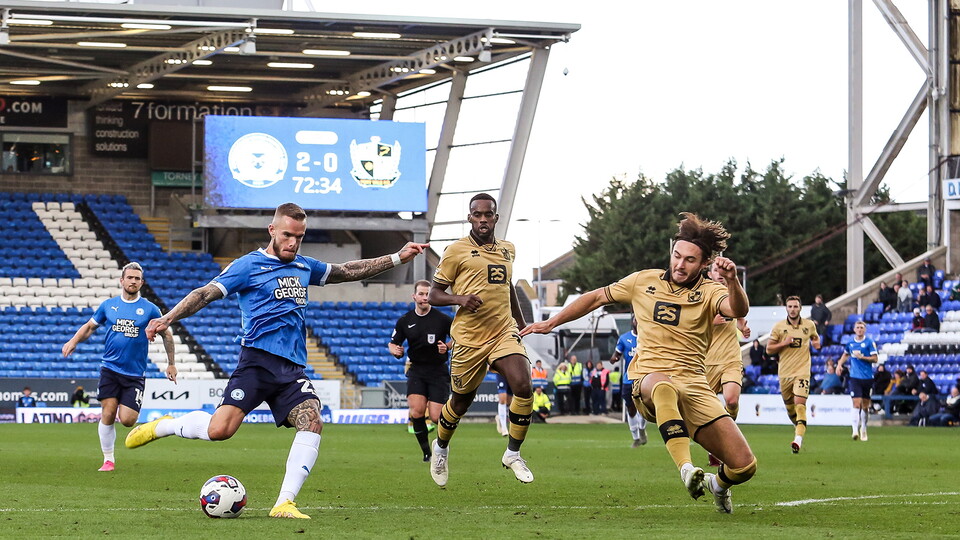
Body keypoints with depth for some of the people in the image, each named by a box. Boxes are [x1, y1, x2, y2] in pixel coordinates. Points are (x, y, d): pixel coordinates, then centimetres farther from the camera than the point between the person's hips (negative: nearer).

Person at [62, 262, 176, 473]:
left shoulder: (149, 309, 1)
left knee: (127, 420, -11)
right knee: (107, 414, -8)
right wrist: (74, 341, -1)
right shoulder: (108, 305, 6)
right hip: (110, 368, 1)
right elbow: (90, 326, 17)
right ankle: (108, 459, 6)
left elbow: (166, 334, 12)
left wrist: (171, 364, 13)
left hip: (134, 374, -1)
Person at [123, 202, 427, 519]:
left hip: (293, 368, 6)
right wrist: (168, 319, -19)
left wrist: (397, 258, 29)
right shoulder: (249, 266, 1)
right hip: (258, 360, -5)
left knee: (312, 421, -21)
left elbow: (348, 271, 32)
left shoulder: (304, 267, 20)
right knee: (220, 430, -20)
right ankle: (162, 427, 9)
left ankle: (285, 503, -22)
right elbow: (206, 293, -5)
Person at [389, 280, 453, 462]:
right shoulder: (405, 321, 1)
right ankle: (426, 451, -3)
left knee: (436, 417, -10)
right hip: (416, 370, 2)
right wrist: (396, 351, -12)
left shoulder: (443, 319, -6)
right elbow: (393, 343, 11)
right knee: (417, 411, -18)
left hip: (439, 371, -2)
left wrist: (447, 347, -18)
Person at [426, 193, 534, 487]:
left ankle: (513, 454, -3)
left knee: (523, 388, -19)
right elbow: (434, 294, -3)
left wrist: (520, 322, 31)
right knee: (461, 402, 9)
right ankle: (441, 447, 40)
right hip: (469, 338, -3)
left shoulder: (508, 250, 12)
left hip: (504, 333, 3)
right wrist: (461, 299, -21)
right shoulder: (456, 251, -4)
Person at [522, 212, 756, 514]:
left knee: (744, 467, -8)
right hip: (648, 380, -1)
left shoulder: (709, 292, 3)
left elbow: (738, 310, -20)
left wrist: (731, 280, -40)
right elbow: (597, 297, 23)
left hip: (693, 385, 1)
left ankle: (719, 485, 30)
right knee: (664, 387, -43)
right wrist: (550, 323, 24)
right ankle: (686, 469, -52)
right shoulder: (644, 281, 10)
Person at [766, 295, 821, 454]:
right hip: (784, 373, 2)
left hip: (802, 371, -2)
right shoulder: (778, 327, 1)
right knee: (790, 408, 11)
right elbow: (769, 349, 2)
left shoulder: (809, 325, 5)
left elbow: (815, 337, 27)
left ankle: (798, 439, -27)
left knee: (800, 404, -19)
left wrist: (816, 342, 3)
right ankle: (799, 427, 40)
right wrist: (784, 343, -14)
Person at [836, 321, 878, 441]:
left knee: (865, 405, 9)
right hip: (854, 377, 1)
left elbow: (875, 359, -6)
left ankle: (863, 430, 27)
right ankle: (855, 430, -21)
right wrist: (840, 364, 13)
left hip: (867, 377, -1)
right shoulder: (850, 343, 8)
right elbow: (845, 354, 28)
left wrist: (862, 357, -17)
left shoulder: (870, 342, -2)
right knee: (856, 403, -14)